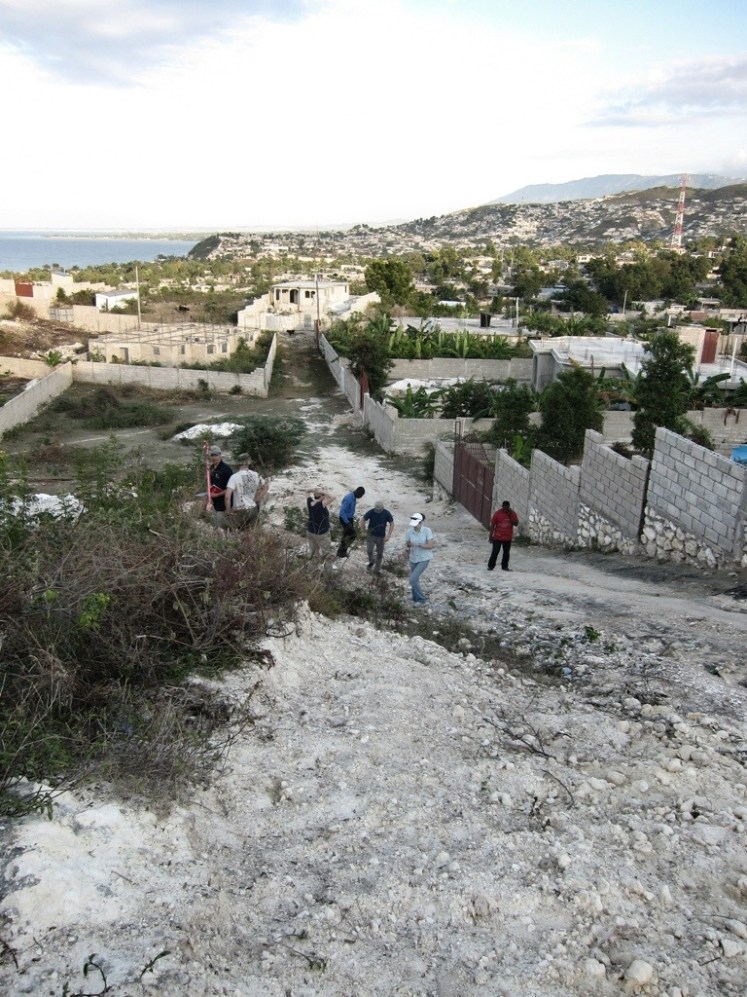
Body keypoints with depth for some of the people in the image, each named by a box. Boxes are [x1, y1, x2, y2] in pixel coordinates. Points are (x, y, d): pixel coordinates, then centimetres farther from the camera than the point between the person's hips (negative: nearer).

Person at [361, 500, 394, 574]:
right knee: (369, 550, -18)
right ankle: (371, 561, 15)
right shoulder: (371, 512, -19)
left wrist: (388, 535, -13)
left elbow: (392, 524, -6)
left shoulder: (387, 513, -17)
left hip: (381, 537, 1)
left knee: (379, 554, 9)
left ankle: (377, 570, 27)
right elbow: (363, 521, -5)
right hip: (371, 535, -1)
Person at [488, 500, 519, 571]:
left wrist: (510, 516, -18)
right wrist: (491, 536, -8)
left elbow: (516, 524, -8)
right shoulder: (497, 513, -10)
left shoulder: (512, 514, -2)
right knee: (495, 552, -4)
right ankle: (490, 566, 7)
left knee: (506, 552, 11)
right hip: (497, 537, -3)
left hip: (508, 538, 3)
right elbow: (492, 525, -6)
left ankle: (504, 566, 23)